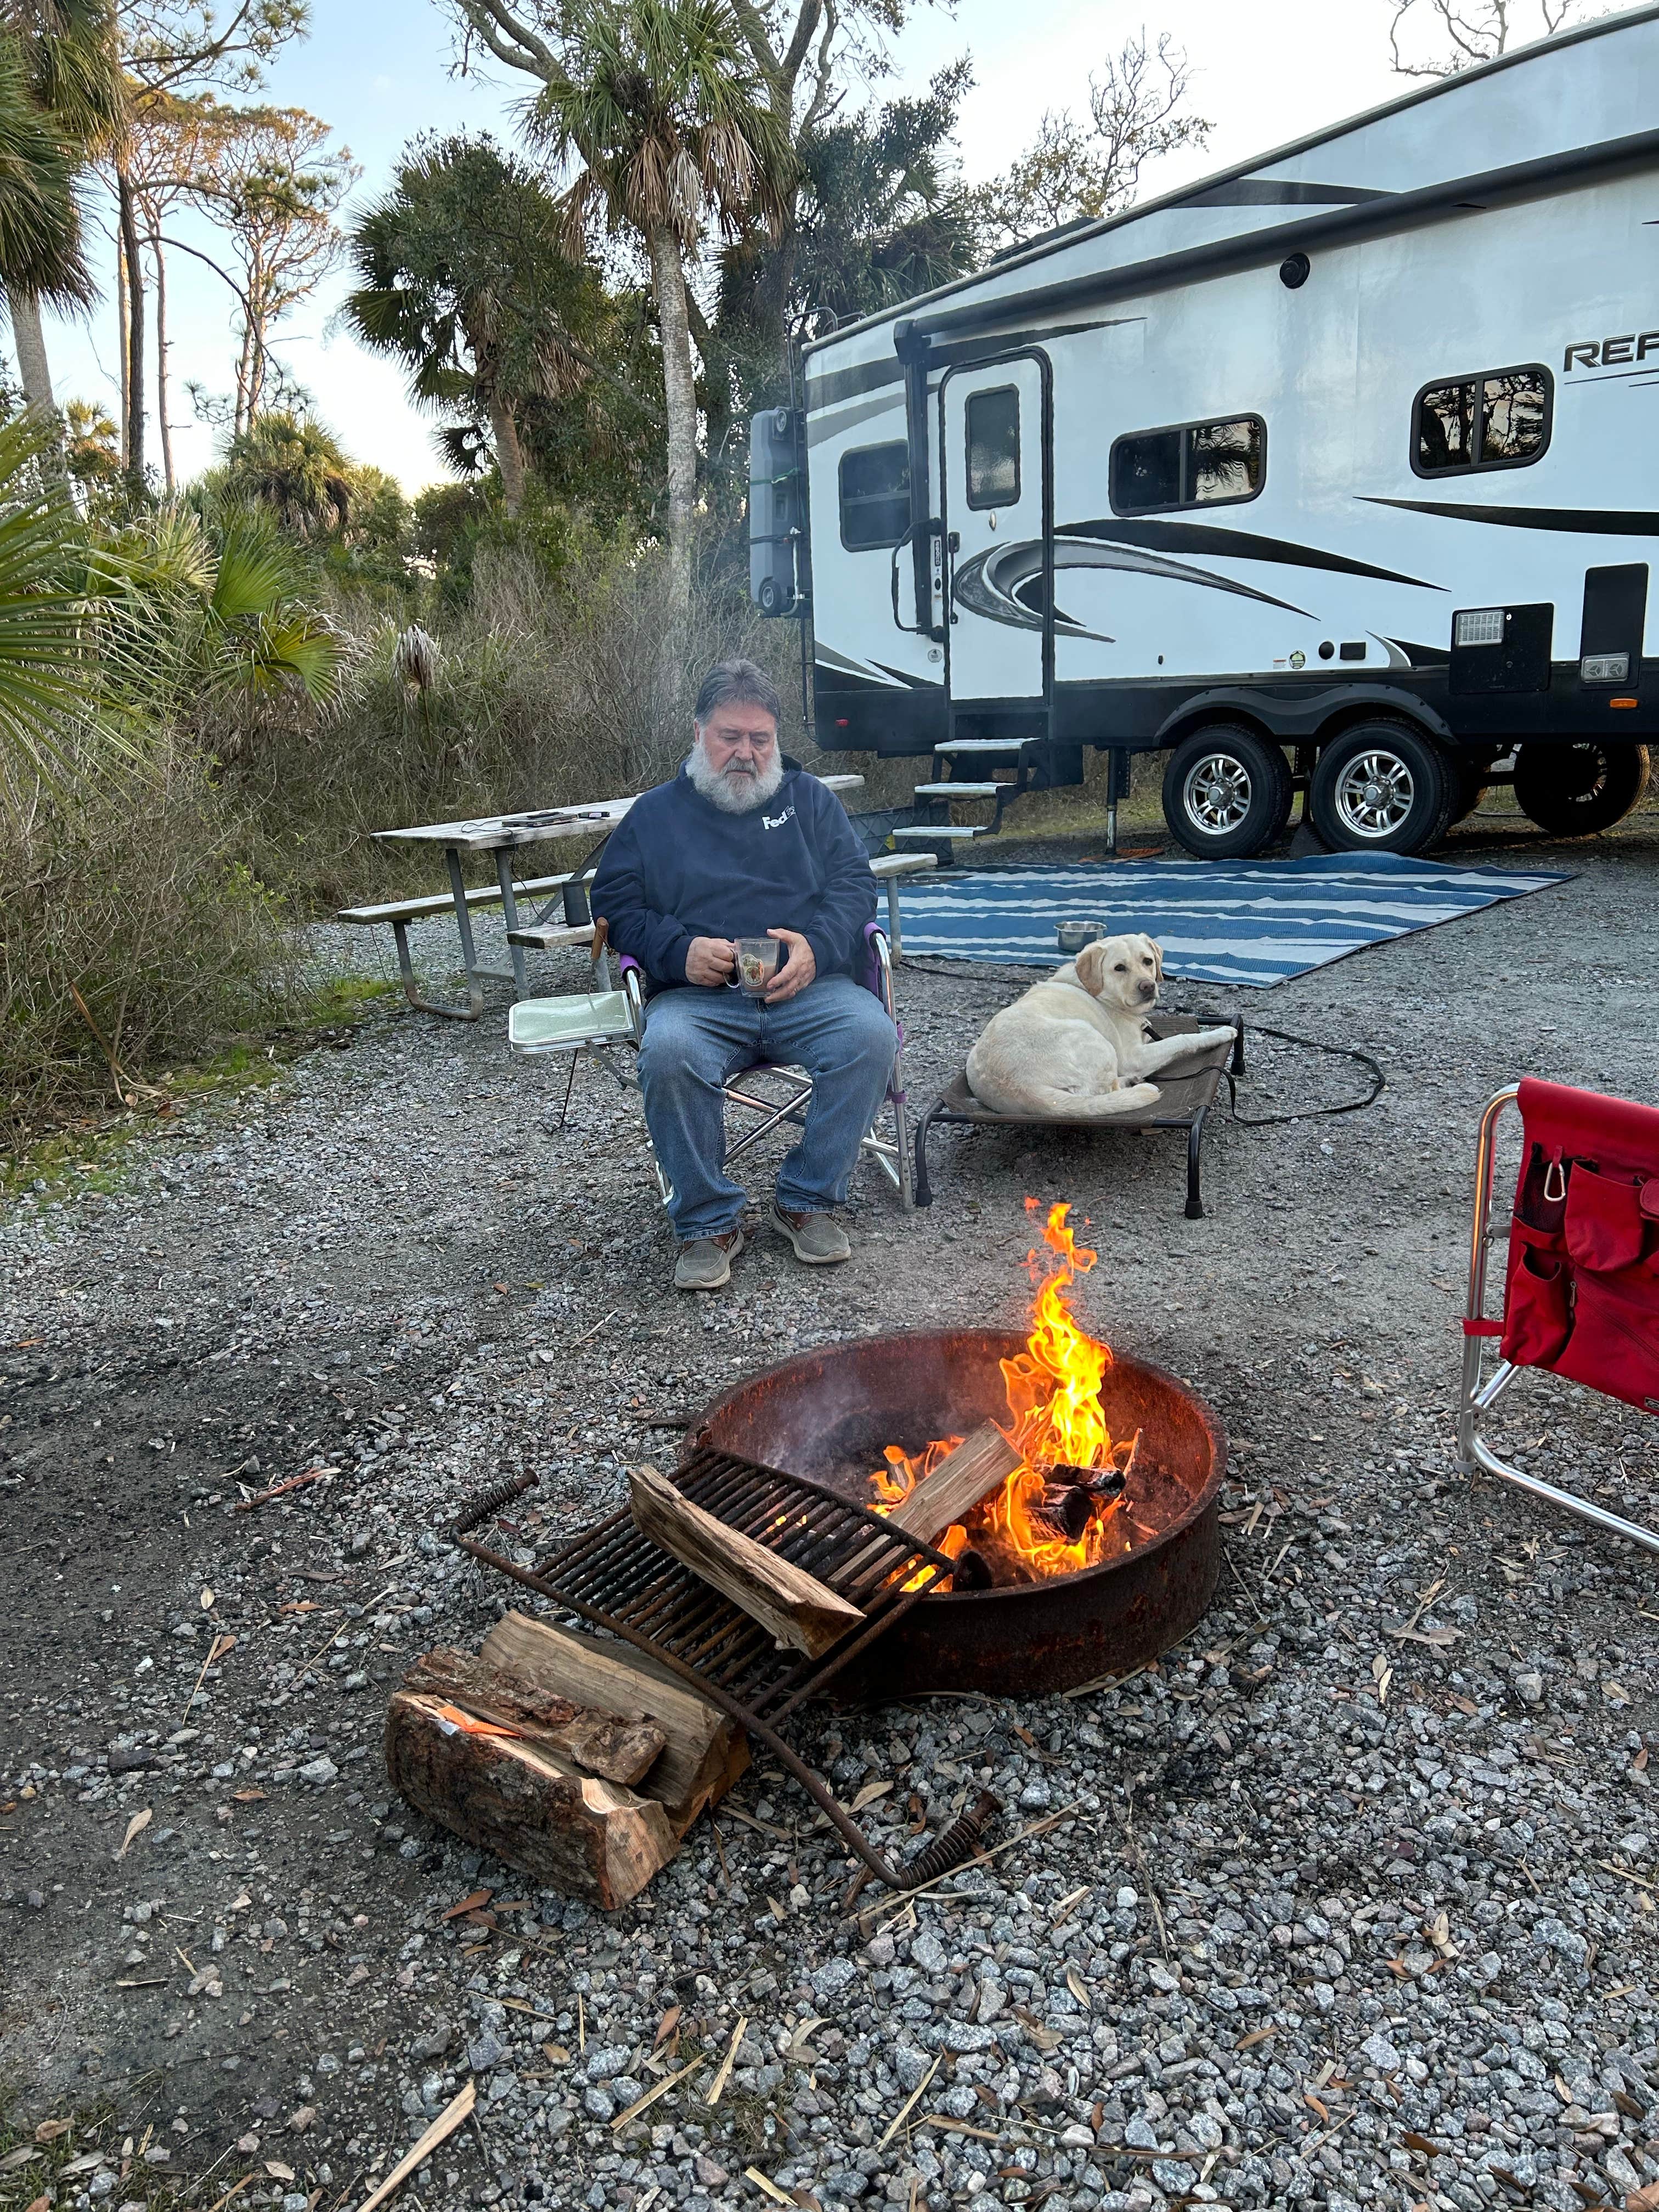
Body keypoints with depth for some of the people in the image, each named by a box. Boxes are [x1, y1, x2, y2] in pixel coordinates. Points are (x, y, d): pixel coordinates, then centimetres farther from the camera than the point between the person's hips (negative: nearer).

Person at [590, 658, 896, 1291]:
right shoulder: (654, 813, 18)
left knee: (870, 1032, -30)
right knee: (666, 1052, -35)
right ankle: (708, 1221, -16)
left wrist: (817, 946, -10)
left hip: (807, 988, 1)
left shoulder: (808, 798, 20)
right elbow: (615, 905, 12)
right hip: (698, 997, -1)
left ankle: (806, 1200, -12)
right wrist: (679, 951, -8)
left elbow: (854, 883, 11)